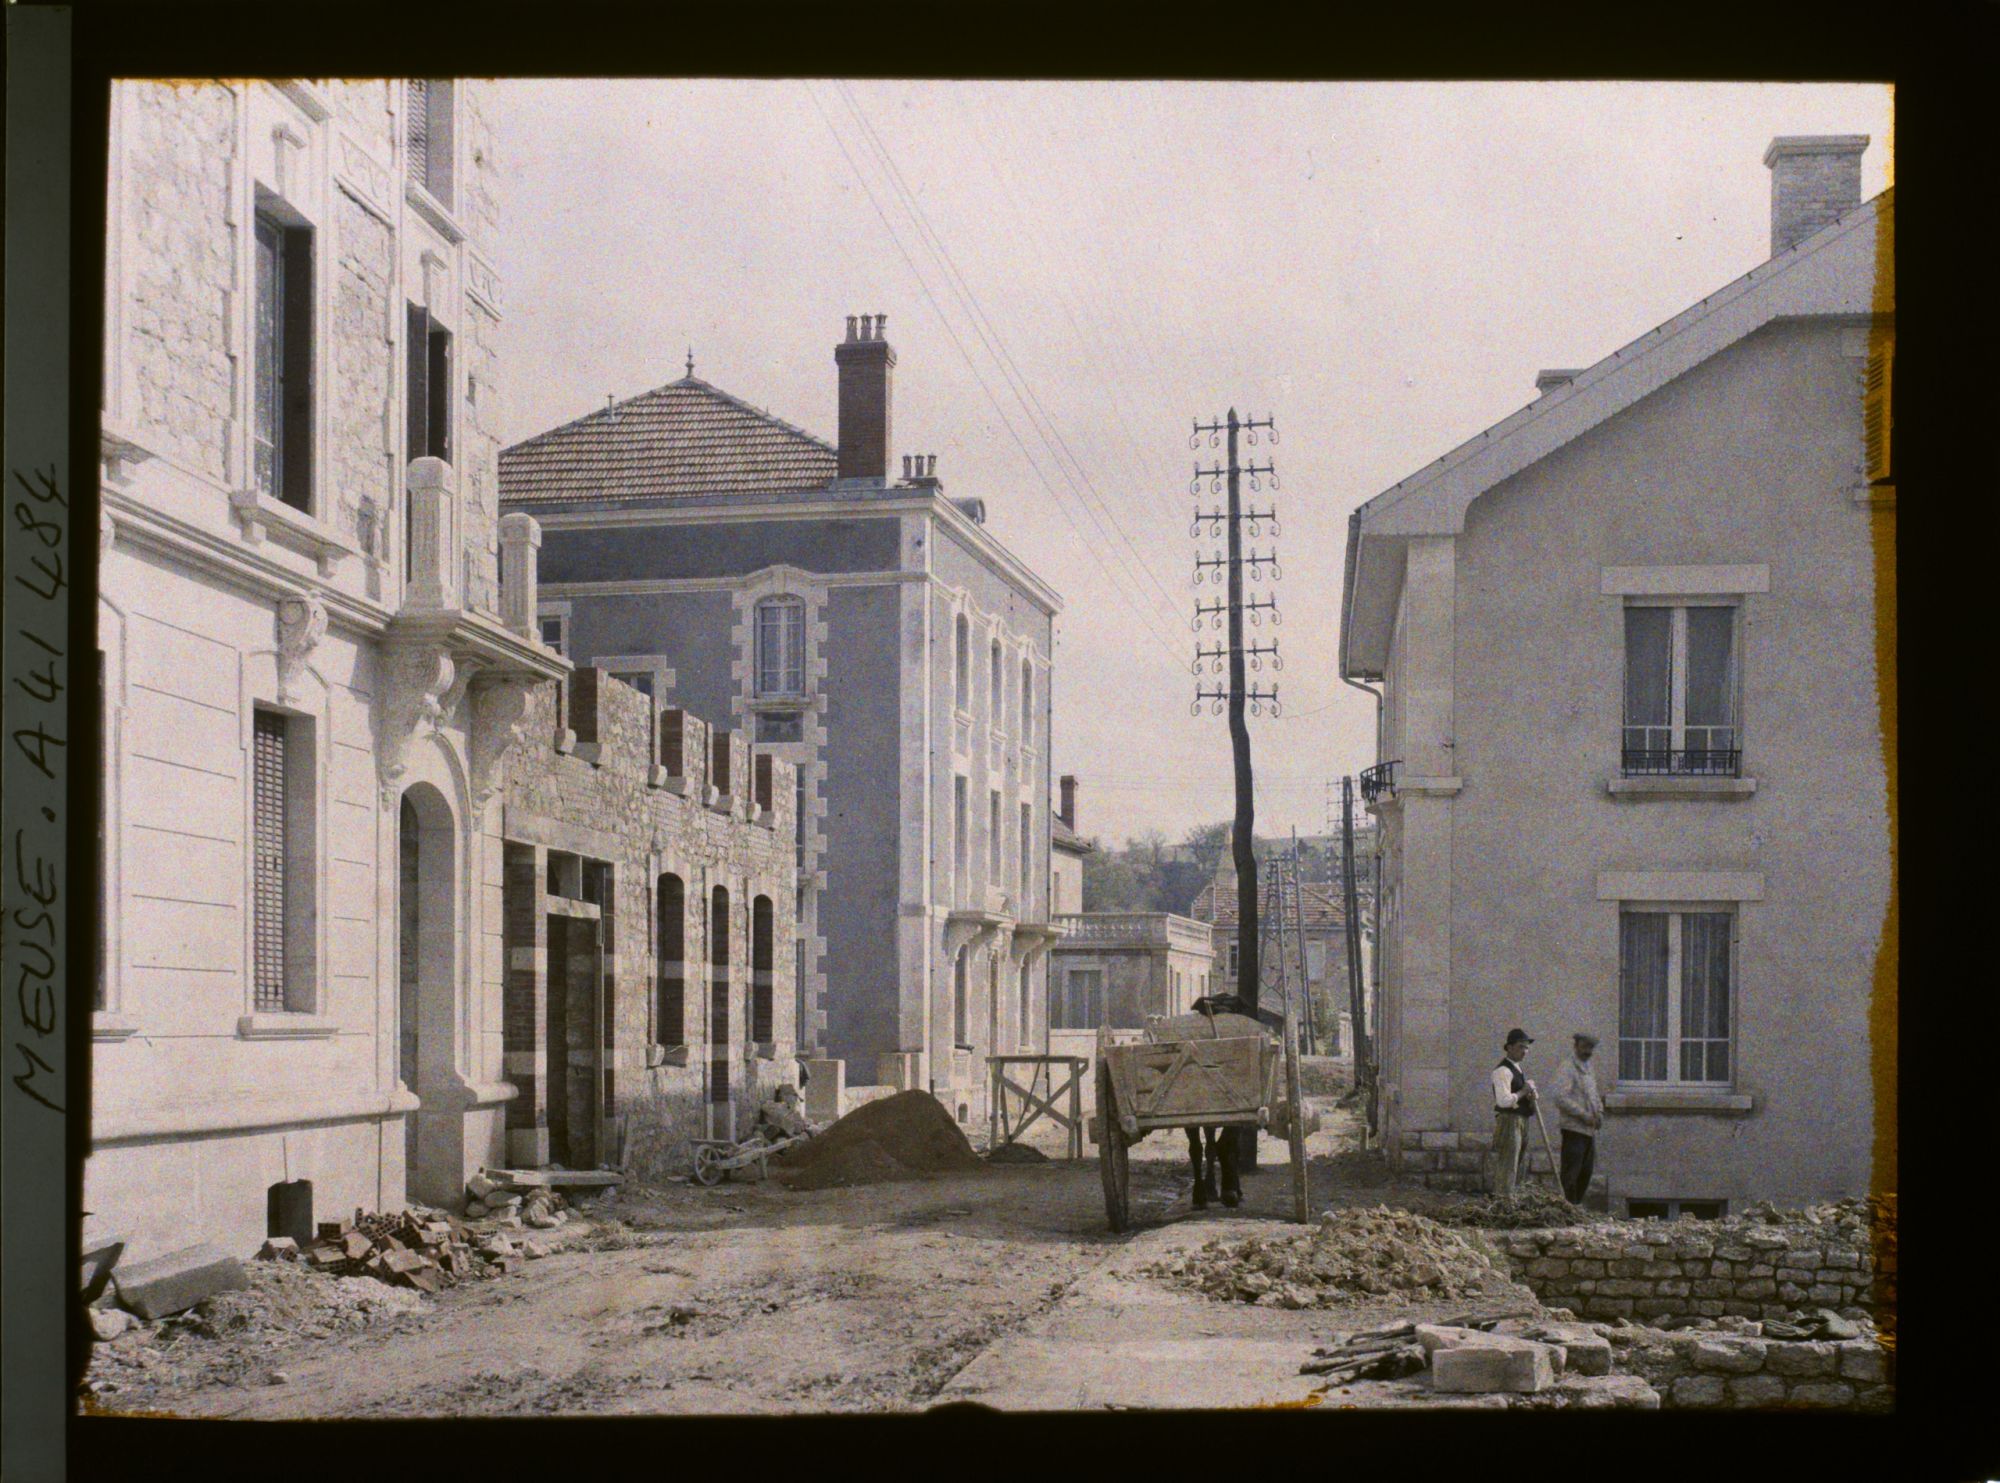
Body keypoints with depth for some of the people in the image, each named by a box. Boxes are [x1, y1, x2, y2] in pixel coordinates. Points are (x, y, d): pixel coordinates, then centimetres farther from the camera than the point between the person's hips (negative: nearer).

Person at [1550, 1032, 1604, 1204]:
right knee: (1571, 1173, -7)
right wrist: (1585, 1115, -19)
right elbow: (1561, 1098, -20)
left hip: (1589, 1129, 9)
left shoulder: (1589, 1068, 18)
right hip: (1574, 1127, -9)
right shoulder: (1568, 1068, -10)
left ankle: (1577, 1205, 19)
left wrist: (1599, 1113, 8)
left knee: (1586, 1171, 11)